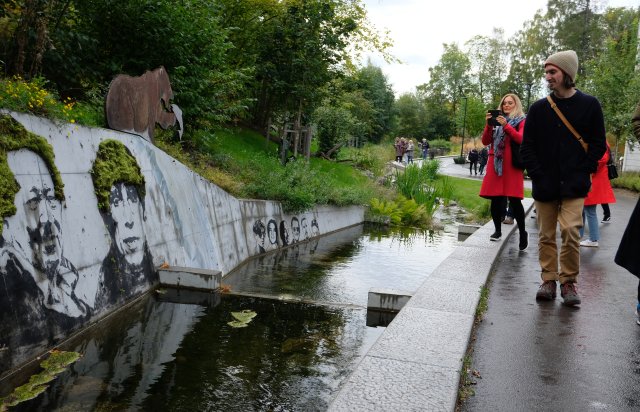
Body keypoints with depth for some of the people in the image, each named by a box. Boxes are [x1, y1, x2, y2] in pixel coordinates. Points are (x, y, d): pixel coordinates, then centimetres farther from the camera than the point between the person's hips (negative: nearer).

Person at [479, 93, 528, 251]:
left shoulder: (521, 121, 6)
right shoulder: (496, 121, 17)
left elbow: (521, 139, -12)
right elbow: (485, 141, 9)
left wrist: (506, 125, -20)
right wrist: (489, 124, -5)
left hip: (512, 165, -4)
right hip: (495, 164, 4)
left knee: (514, 200, -9)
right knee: (495, 199, 2)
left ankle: (522, 232, 3)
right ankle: (498, 231, 14)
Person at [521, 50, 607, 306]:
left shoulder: (589, 105, 3)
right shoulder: (538, 108, 7)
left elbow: (598, 144, 5)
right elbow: (527, 147, 7)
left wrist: (583, 173, -5)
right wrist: (538, 176, -3)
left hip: (574, 186, -2)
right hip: (544, 186, 2)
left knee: (571, 232, -11)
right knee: (546, 235, 5)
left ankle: (569, 281, 5)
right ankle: (549, 280, 16)